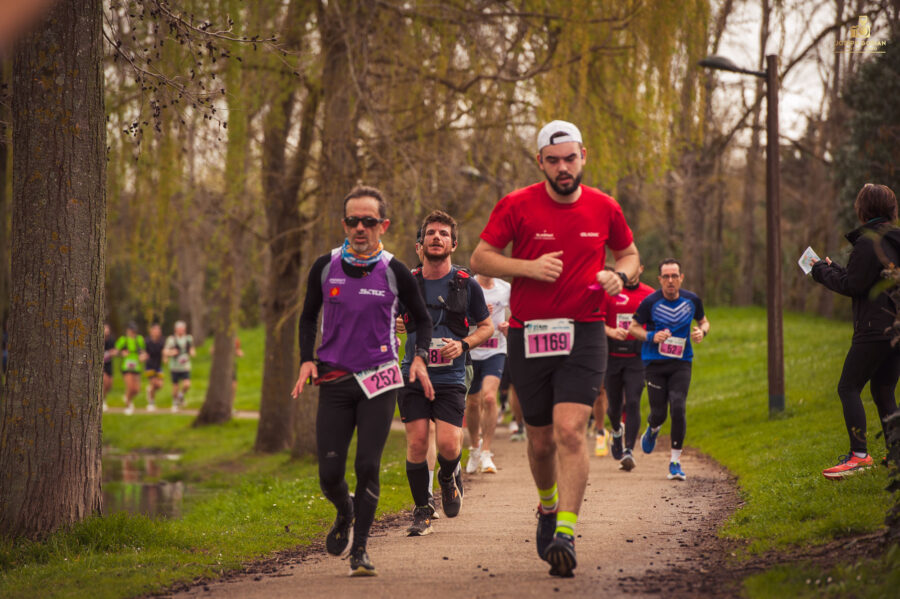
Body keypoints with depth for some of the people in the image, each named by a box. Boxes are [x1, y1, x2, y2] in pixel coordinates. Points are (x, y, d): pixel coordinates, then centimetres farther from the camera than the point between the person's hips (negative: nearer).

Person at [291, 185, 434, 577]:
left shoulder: (394, 272, -2)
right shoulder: (325, 267, 2)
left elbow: (422, 319, 11)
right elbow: (309, 316, 15)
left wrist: (419, 358, -6)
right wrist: (307, 360, 1)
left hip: (379, 381, -1)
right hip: (334, 382, 1)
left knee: (367, 467, -9)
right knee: (330, 474, -1)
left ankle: (360, 549, 5)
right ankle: (345, 515, 33)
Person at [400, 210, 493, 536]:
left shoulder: (467, 285, 1)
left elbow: (487, 326, 11)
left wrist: (463, 344, -6)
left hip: (450, 378, -1)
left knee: (448, 444, -13)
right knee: (417, 443, -6)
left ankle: (448, 479, 23)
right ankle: (422, 510, 11)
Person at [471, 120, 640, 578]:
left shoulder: (604, 208, 4)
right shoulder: (516, 206, -2)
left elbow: (629, 252, 20)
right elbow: (480, 258, -1)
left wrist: (619, 275, -3)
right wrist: (530, 267, -15)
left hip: (583, 334, 0)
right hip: (527, 334, 1)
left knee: (570, 430, -18)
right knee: (541, 440, 9)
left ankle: (565, 535, -19)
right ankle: (548, 508, 39)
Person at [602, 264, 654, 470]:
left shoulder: (649, 294, 7)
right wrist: (611, 331, -20)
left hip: (637, 356, 0)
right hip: (613, 355, 0)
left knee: (632, 403, -12)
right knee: (615, 404, 10)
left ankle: (628, 451, -13)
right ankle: (616, 432, 43)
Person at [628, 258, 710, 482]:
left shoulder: (692, 300, -1)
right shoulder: (650, 302, -9)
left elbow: (703, 321, 17)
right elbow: (632, 327, 2)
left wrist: (701, 332, -7)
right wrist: (652, 336, -17)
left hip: (681, 363, 1)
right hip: (655, 363, -1)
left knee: (678, 408, -16)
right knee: (659, 413, -1)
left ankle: (675, 461, -4)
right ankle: (652, 429, 40)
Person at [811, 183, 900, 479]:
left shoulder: (868, 242, -14)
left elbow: (852, 285, -14)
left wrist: (823, 271, 2)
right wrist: (833, 269, 24)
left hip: (875, 330, -9)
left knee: (848, 388, -5)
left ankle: (859, 454, -12)